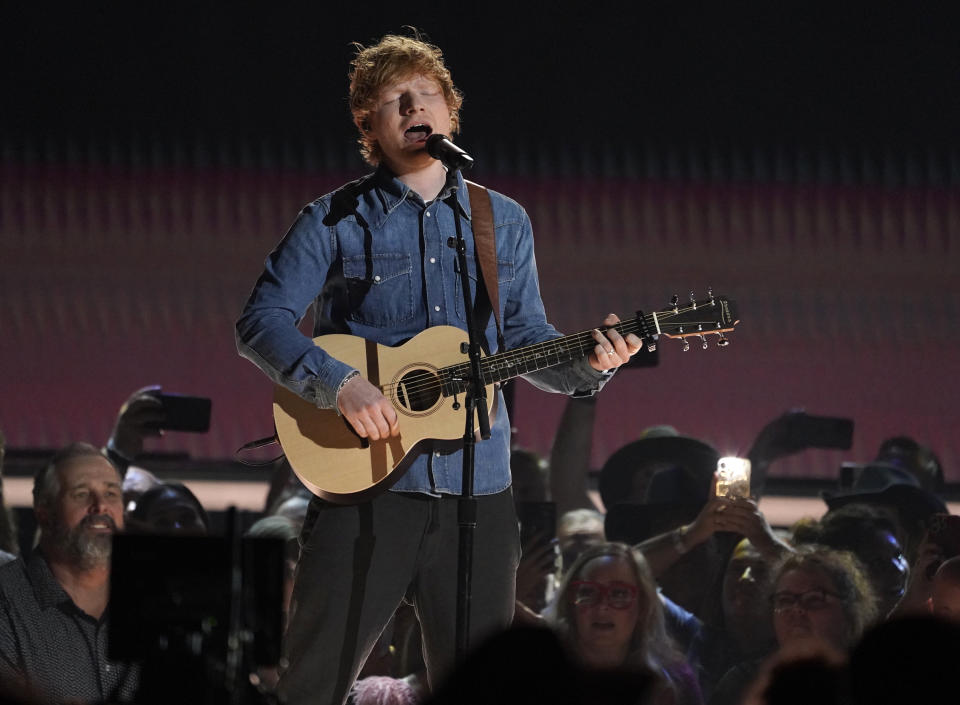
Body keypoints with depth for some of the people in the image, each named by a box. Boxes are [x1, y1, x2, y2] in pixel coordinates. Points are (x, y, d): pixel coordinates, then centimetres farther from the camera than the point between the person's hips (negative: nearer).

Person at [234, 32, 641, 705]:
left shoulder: (504, 222, 14)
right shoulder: (336, 221, 2)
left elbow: (526, 339, 17)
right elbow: (261, 322, -6)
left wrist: (587, 363, -3)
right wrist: (341, 384, -20)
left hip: (478, 485, 3)